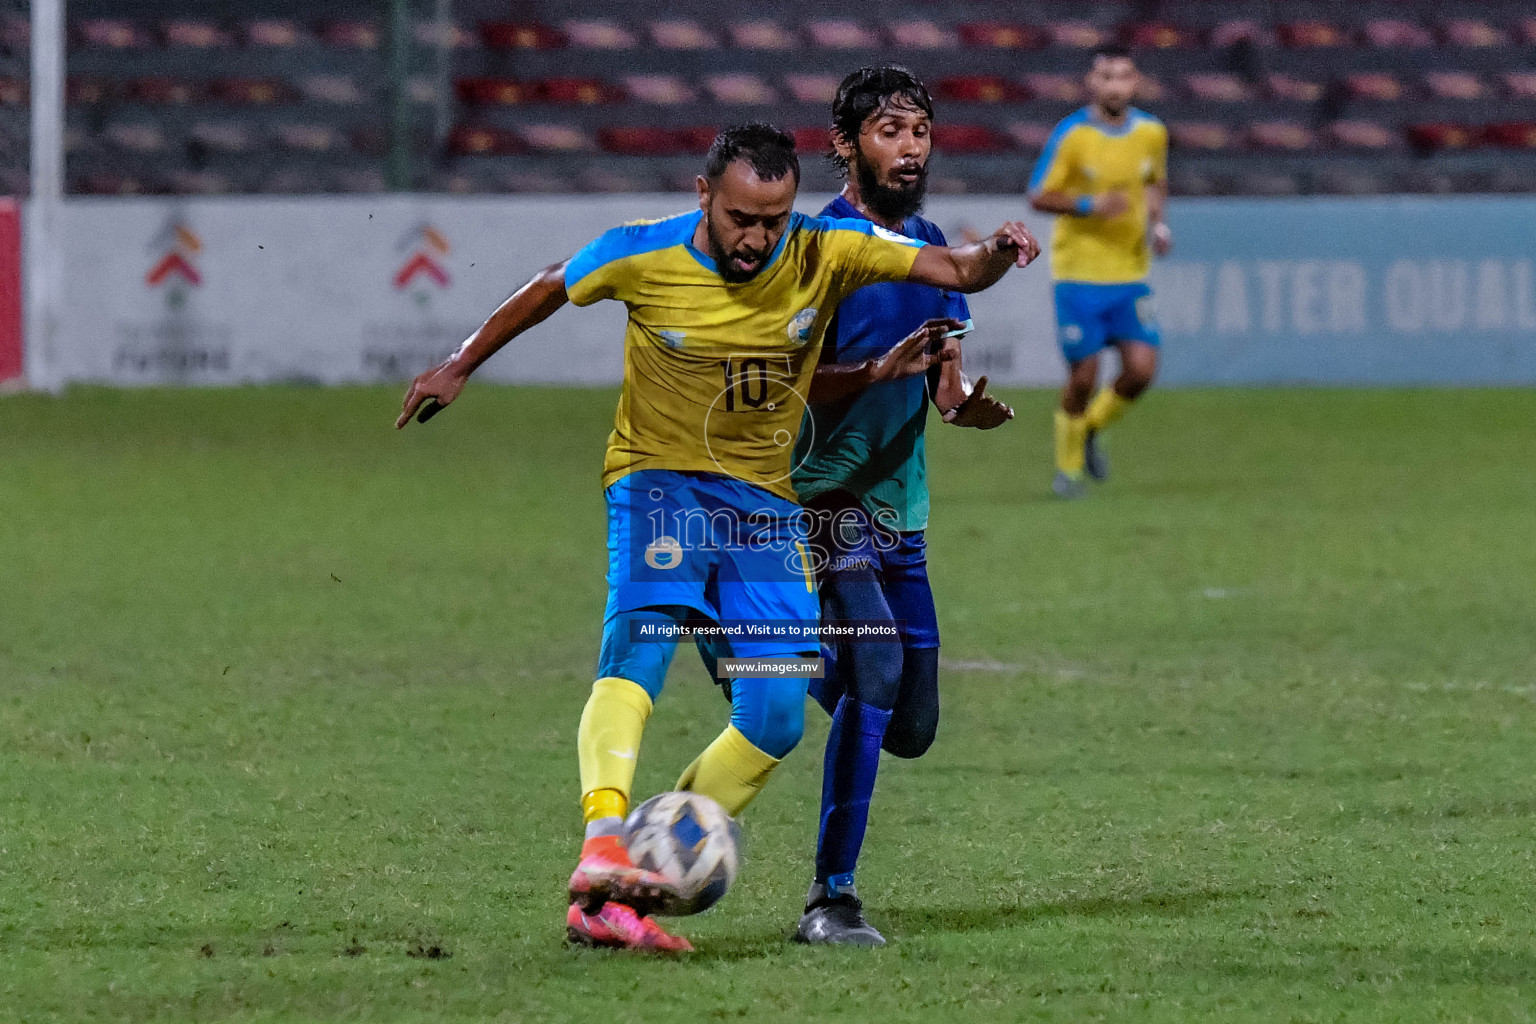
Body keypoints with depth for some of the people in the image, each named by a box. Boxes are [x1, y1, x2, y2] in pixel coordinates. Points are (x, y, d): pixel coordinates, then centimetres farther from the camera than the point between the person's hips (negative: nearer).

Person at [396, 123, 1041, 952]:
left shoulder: (825, 253, -11)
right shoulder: (640, 256, -13)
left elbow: (954, 270, -14)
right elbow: (547, 291, 6)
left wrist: (994, 254, -37)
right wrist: (459, 368, 16)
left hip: (763, 501, 4)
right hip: (657, 480, -4)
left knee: (777, 717, -5)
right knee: (638, 649, -31)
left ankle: (627, 891, 2)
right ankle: (602, 850, -47)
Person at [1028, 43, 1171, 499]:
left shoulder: (1152, 132, 2)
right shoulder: (1071, 134, -11)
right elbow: (1038, 196, -7)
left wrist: (1158, 223, 2)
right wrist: (1088, 205, -23)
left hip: (1131, 272, 4)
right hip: (1079, 272, -4)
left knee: (1141, 371, -7)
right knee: (1083, 376, -3)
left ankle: (1091, 429, 23)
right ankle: (1068, 465, 20)